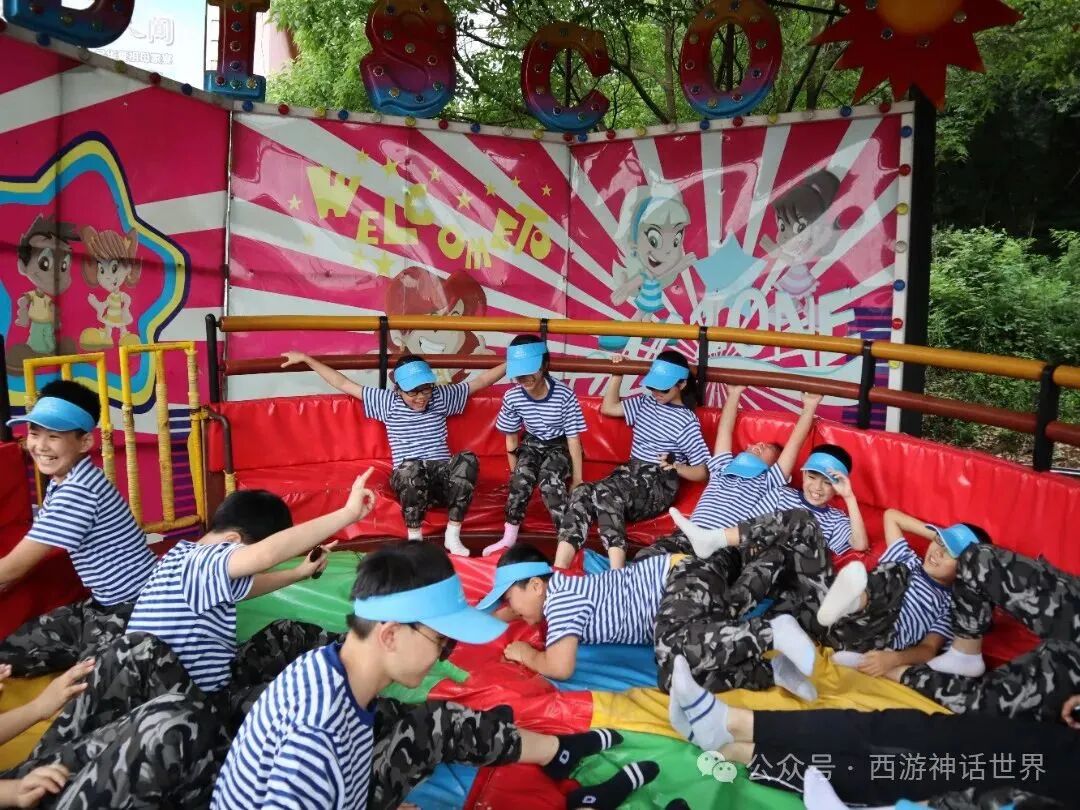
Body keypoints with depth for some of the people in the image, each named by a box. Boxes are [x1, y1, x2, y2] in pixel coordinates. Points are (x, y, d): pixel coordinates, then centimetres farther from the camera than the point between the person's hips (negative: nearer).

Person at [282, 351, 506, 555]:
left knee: (467, 459, -31)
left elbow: (481, 381, 14)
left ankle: (453, 536, -22)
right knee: (412, 466, -38)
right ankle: (414, 539, -21)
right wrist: (305, 359, 10)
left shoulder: (441, 397, 11)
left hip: (443, 477, 2)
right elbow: (344, 384, 10)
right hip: (409, 481, -2)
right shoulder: (388, 402, 7)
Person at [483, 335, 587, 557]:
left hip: (559, 447, -2)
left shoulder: (564, 395, -26)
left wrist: (577, 479, -14)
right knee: (522, 476, -28)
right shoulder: (512, 397, -18)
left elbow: (573, 439, -17)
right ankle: (509, 536, -19)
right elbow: (511, 438, -1)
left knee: (549, 479, -32)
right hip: (531, 444, 3)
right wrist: (515, 471, 2)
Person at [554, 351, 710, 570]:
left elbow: (701, 472, -4)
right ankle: (557, 573, -39)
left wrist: (675, 467, -23)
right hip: (630, 472, 6)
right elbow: (608, 408, 24)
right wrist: (617, 374, 17)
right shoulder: (645, 403, 16)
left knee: (603, 492, -37)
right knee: (581, 493, -26)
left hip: (659, 485, -6)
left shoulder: (687, 422, -4)